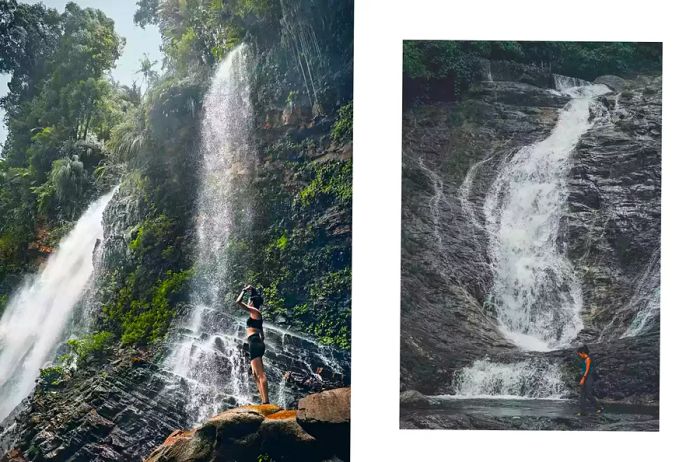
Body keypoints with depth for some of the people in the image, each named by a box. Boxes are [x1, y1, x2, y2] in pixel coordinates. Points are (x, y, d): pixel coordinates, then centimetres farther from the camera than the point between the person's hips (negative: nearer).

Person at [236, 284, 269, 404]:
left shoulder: (254, 311, -3)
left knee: (260, 374, -15)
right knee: (256, 374, 9)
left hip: (254, 343, -10)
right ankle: (264, 400, 6)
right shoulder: (257, 314, 23)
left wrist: (244, 290, 3)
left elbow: (238, 301, -10)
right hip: (258, 343, 10)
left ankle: (266, 401, -21)